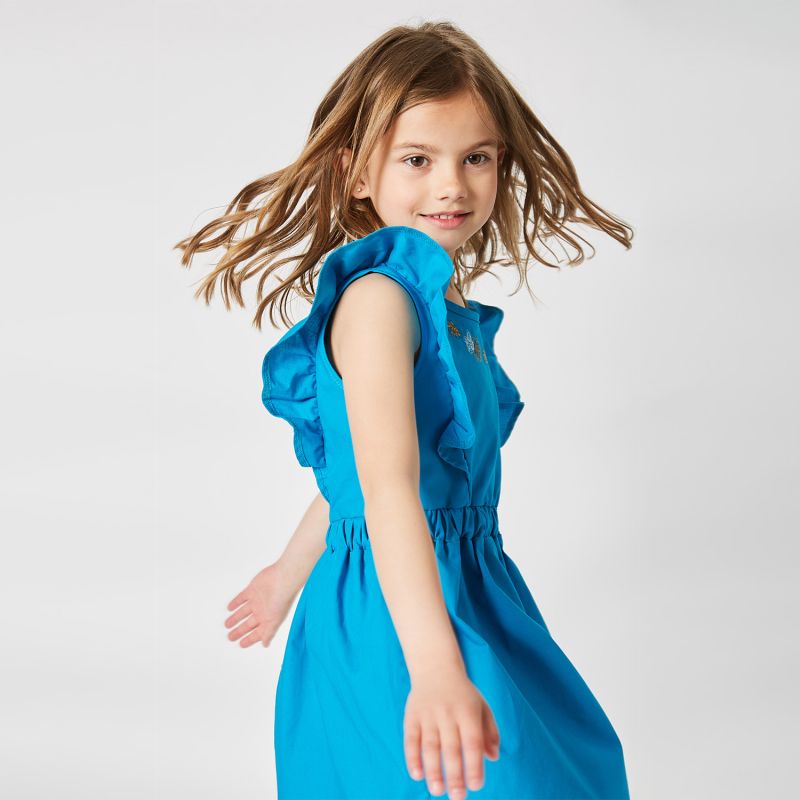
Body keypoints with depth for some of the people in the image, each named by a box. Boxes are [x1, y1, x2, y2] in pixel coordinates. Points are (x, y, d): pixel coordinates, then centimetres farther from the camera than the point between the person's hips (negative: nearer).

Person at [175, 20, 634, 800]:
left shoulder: (456, 310, 9)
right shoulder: (379, 297, -18)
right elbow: (386, 486, -31)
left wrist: (292, 572, 32)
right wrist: (435, 669, -42)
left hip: (468, 599, 9)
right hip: (390, 621, -9)